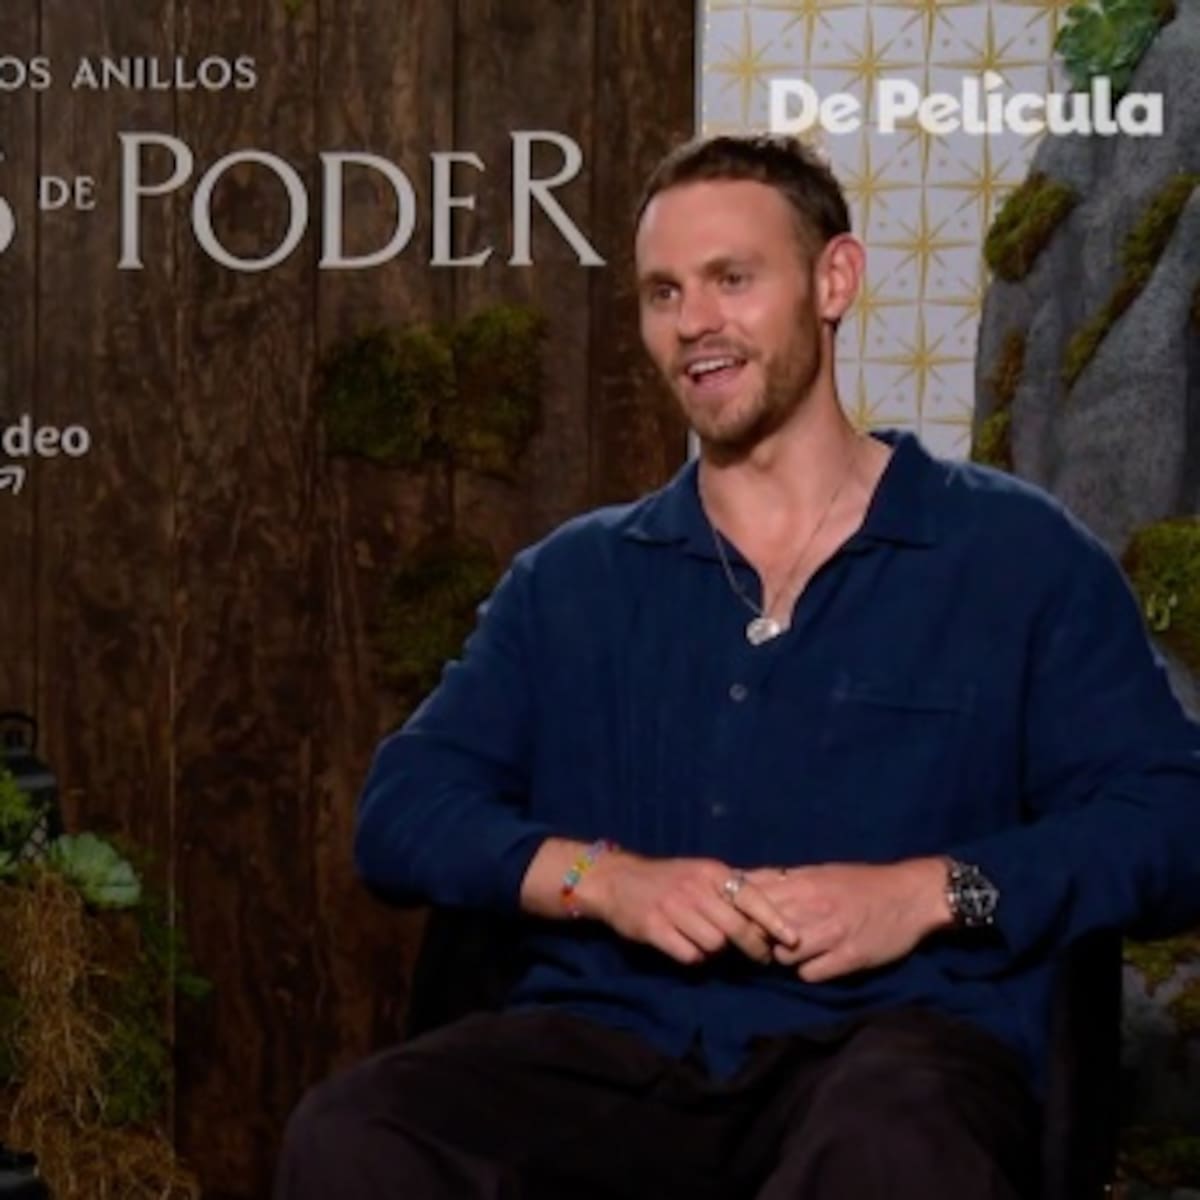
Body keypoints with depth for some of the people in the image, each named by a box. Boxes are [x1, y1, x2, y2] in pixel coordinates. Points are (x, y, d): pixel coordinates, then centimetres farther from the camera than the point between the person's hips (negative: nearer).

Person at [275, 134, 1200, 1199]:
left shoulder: (1014, 552, 11)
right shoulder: (571, 579, 20)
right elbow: (402, 810, 14)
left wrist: (931, 892, -11)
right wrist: (599, 877, -6)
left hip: (890, 1038, -3)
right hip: (614, 1051, 3)